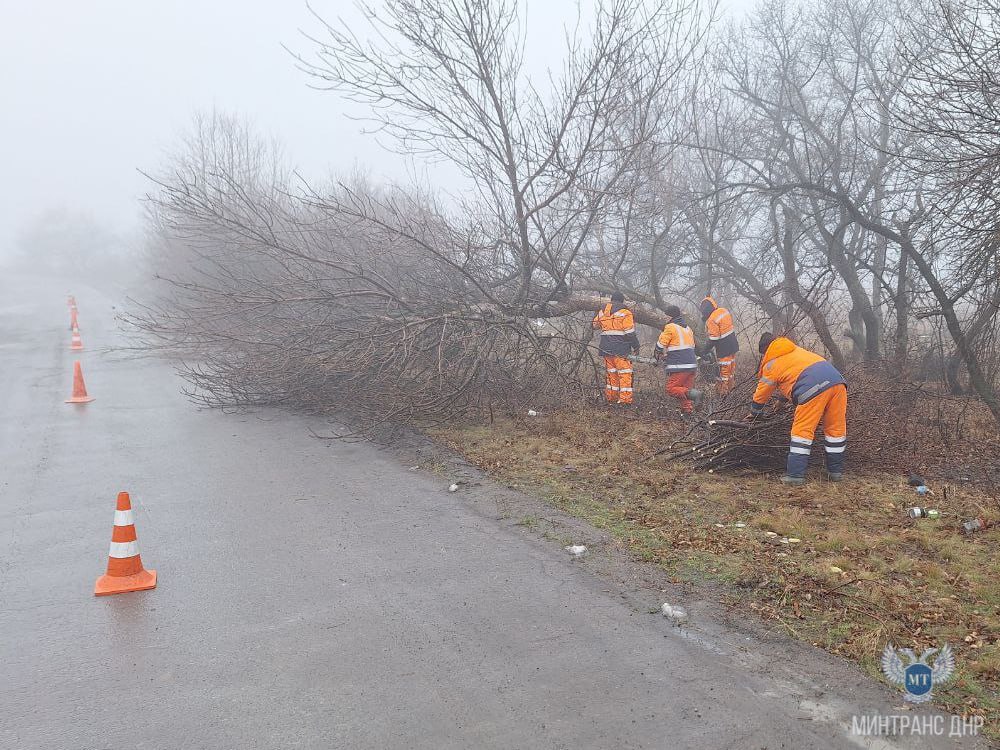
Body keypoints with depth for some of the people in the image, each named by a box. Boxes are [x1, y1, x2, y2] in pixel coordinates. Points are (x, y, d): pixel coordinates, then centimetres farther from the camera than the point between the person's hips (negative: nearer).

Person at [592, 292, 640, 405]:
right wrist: (636, 347, -2)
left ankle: (611, 397, 18)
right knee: (625, 373, -4)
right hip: (620, 348, -6)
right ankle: (625, 399, -9)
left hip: (606, 348, 6)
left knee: (611, 373, 15)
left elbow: (595, 326, 23)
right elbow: (630, 332, -10)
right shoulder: (624, 312, -7)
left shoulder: (602, 311, 12)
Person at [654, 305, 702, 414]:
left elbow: (660, 344, -2)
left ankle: (691, 393, -24)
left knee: (671, 389, -5)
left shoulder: (670, 327, -6)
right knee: (685, 388, 12)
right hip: (692, 365, 8)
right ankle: (688, 409, 2)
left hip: (679, 367, -8)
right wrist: (667, 355, 20)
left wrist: (656, 356, 20)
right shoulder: (688, 329, 20)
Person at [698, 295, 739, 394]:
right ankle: (729, 387, 28)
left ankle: (722, 390, 11)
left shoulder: (712, 320, -22)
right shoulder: (724, 311, 1)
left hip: (724, 348, -8)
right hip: (732, 345, 8)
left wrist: (703, 351, -14)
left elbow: (713, 339, -22)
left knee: (724, 369, 2)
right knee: (731, 367, 16)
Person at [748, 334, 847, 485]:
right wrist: (783, 398, 61)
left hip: (814, 389, -7)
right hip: (837, 379, 7)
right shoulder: (796, 350, 34)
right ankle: (836, 471, 24)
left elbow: (762, 394, 24)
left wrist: (754, 413, 42)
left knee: (802, 431, 0)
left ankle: (795, 474, -1)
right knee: (835, 428, 15)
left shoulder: (771, 364, 14)